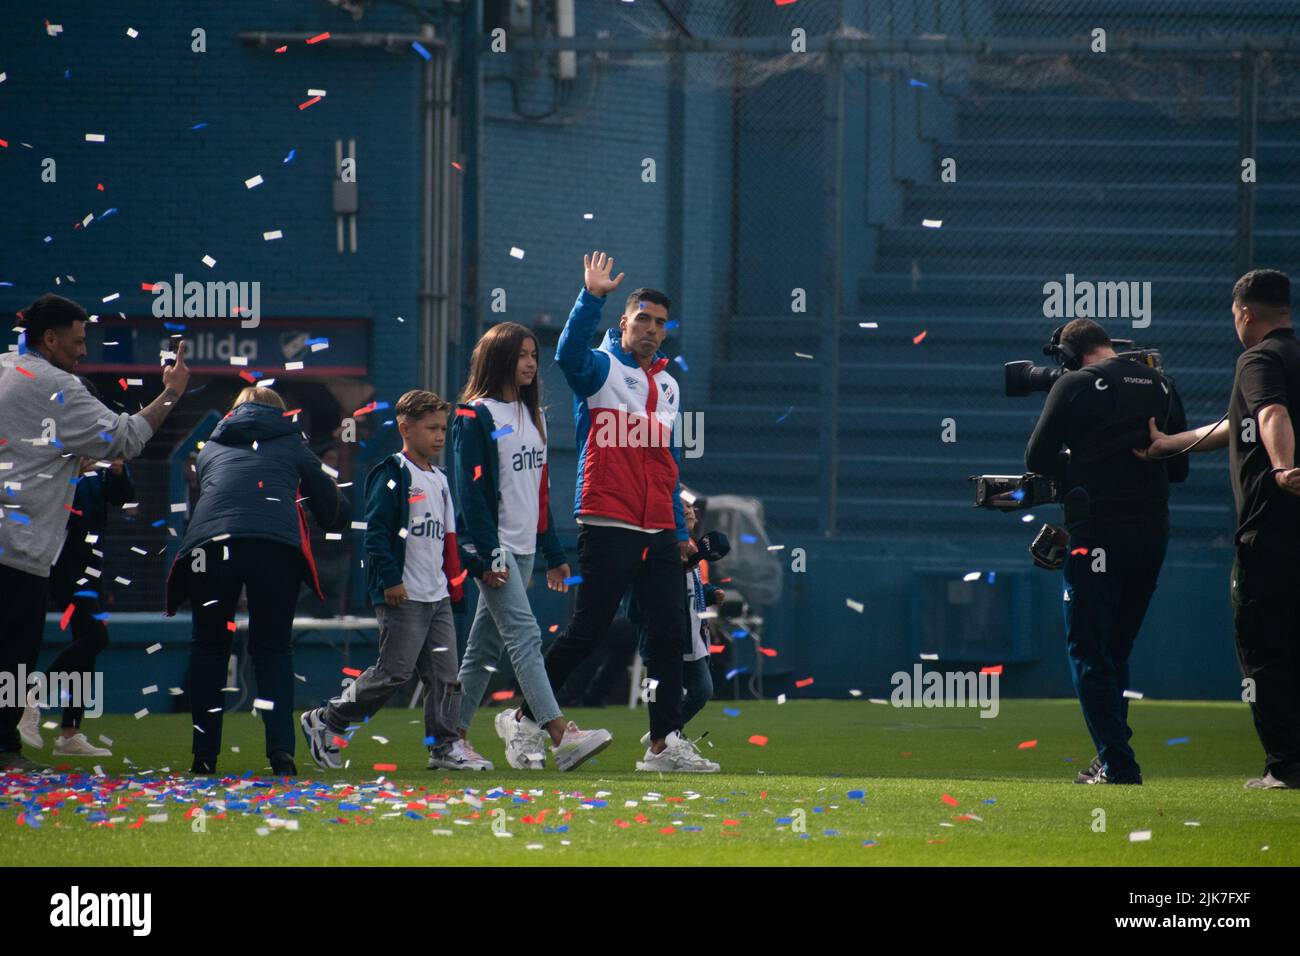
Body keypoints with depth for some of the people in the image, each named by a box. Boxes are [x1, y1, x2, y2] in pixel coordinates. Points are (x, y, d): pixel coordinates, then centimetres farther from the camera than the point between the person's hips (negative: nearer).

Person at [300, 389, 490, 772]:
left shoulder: (439, 480, 17)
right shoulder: (393, 475, -9)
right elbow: (376, 531, -14)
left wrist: (455, 582, 16)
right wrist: (390, 579, -19)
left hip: (437, 596, 8)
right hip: (403, 597, -8)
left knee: (444, 672, 3)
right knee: (394, 671, -8)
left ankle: (446, 744, 6)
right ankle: (325, 722, 4)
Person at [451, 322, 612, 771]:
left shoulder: (530, 415, 17)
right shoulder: (475, 416, -8)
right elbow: (471, 490, -14)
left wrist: (553, 553, 18)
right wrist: (488, 555, -20)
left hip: (522, 548, 8)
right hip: (493, 548, -8)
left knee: (485, 645, 9)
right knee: (524, 637, -16)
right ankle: (561, 736, -26)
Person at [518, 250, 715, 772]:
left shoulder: (668, 385, 19)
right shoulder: (601, 369, 0)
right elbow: (569, 353, -25)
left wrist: (680, 531, 21)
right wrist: (591, 298, -36)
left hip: (658, 533, 7)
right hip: (609, 527, -7)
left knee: (669, 631, 2)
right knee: (587, 630, -7)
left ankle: (664, 743, 6)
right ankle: (527, 718, 6)